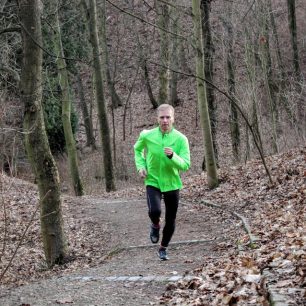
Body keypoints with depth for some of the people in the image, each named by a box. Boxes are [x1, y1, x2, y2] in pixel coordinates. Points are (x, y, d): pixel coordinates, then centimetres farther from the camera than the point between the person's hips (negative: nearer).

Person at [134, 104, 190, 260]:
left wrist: (172, 156, -33)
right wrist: (141, 166, -1)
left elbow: (185, 165, -16)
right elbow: (137, 149, 14)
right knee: (155, 211, -26)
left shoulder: (181, 139, -13)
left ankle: (163, 248, 35)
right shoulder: (147, 136, -9)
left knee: (170, 221, 9)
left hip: (172, 184, 1)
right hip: (153, 182, -1)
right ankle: (155, 225, 10)